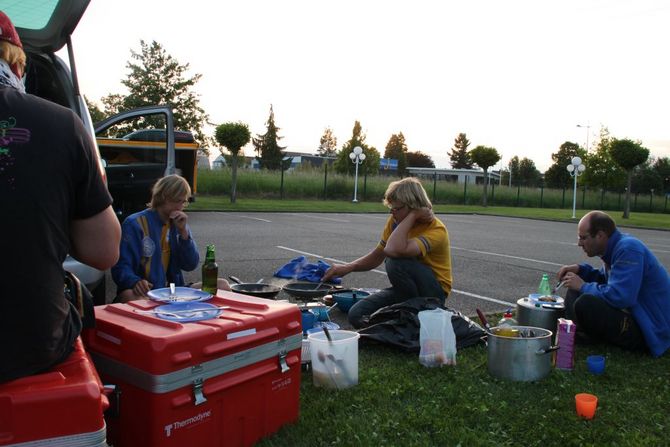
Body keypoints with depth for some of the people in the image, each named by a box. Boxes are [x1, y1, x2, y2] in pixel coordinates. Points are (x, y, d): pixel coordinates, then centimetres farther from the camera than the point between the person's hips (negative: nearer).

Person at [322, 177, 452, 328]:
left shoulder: (436, 230, -25)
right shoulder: (395, 221, -2)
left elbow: (395, 250, -42)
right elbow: (378, 255, 10)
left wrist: (412, 215, -33)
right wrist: (348, 267, -5)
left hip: (434, 293, -6)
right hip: (405, 288, 6)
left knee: (397, 262, -35)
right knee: (357, 315, -12)